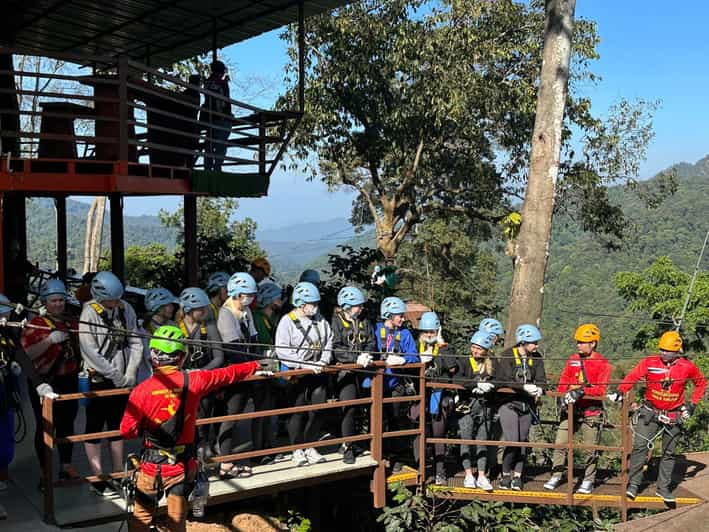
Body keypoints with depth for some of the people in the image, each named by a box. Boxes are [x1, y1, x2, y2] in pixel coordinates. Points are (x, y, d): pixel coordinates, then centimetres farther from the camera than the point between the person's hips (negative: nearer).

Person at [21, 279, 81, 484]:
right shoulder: (36, 324, -6)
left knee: (67, 424, 13)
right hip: (45, 383, -5)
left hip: (69, 381, 5)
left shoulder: (72, 323, 11)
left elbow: (81, 347, 25)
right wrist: (50, 340, -26)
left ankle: (66, 466, 26)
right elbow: (27, 354, -17)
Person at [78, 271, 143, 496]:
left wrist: (130, 373, -8)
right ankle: (98, 478, 14)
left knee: (118, 426, 14)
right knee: (95, 427, 5)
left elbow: (135, 344, 1)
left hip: (122, 380, 5)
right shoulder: (89, 313, -14)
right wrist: (115, 375, -15)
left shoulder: (126, 309, -1)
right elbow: (90, 351, -18)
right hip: (98, 379, -5)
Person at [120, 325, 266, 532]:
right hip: (182, 466, 2)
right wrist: (256, 365, 21)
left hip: (151, 466, -2)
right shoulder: (193, 381, -10)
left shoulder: (142, 390, -15)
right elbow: (228, 374, 5)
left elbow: (127, 431, -10)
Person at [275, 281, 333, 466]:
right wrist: (306, 365, -19)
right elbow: (282, 351, -14)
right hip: (296, 374, -5)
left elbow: (328, 345, 14)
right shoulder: (287, 321, -7)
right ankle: (297, 449, 15)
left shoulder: (321, 321, 10)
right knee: (297, 411, 1)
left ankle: (309, 446, 22)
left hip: (318, 373, 5)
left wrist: (323, 361, -6)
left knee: (318, 409, 6)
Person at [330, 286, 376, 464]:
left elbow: (372, 343, 13)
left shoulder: (364, 322, 17)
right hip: (344, 369, -5)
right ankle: (347, 447, -5)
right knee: (349, 407, -15)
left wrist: (366, 355, -9)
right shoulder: (336, 321, -1)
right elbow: (336, 349, -10)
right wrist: (357, 358, -18)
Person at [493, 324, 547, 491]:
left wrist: (539, 389, -20)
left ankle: (517, 476, 16)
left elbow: (541, 379, 3)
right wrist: (524, 387, -29)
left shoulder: (536, 358, 6)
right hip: (508, 403, -5)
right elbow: (504, 381, -18)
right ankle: (506, 475, 4)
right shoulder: (506, 356, -9)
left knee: (523, 442, 7)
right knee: (512, 441, -12)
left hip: (527, 405, 5)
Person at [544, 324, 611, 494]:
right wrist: (563, 395, -9)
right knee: (560, 444, 0)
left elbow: (600, 389, -14)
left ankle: (588, 480, 18)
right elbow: (563, 382, 10)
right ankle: (556, 476, 11)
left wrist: (582, 391, -27)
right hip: (571, 409, 4)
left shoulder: (602, 363, -4)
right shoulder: (572, 360, 9)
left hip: (591, 412, -3)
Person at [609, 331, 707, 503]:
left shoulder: (687, 367, -8)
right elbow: (632, 377, -17)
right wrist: (620, 392, -33)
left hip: (673, 416, 2)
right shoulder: (649, 362, -13)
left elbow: (701, 382, 8)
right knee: (640, 446, -10)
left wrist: (692, 403, 3)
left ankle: (663, 488, 23)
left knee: (669, 453, 11)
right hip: (650, 412, -2)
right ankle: (633, 484, -3)